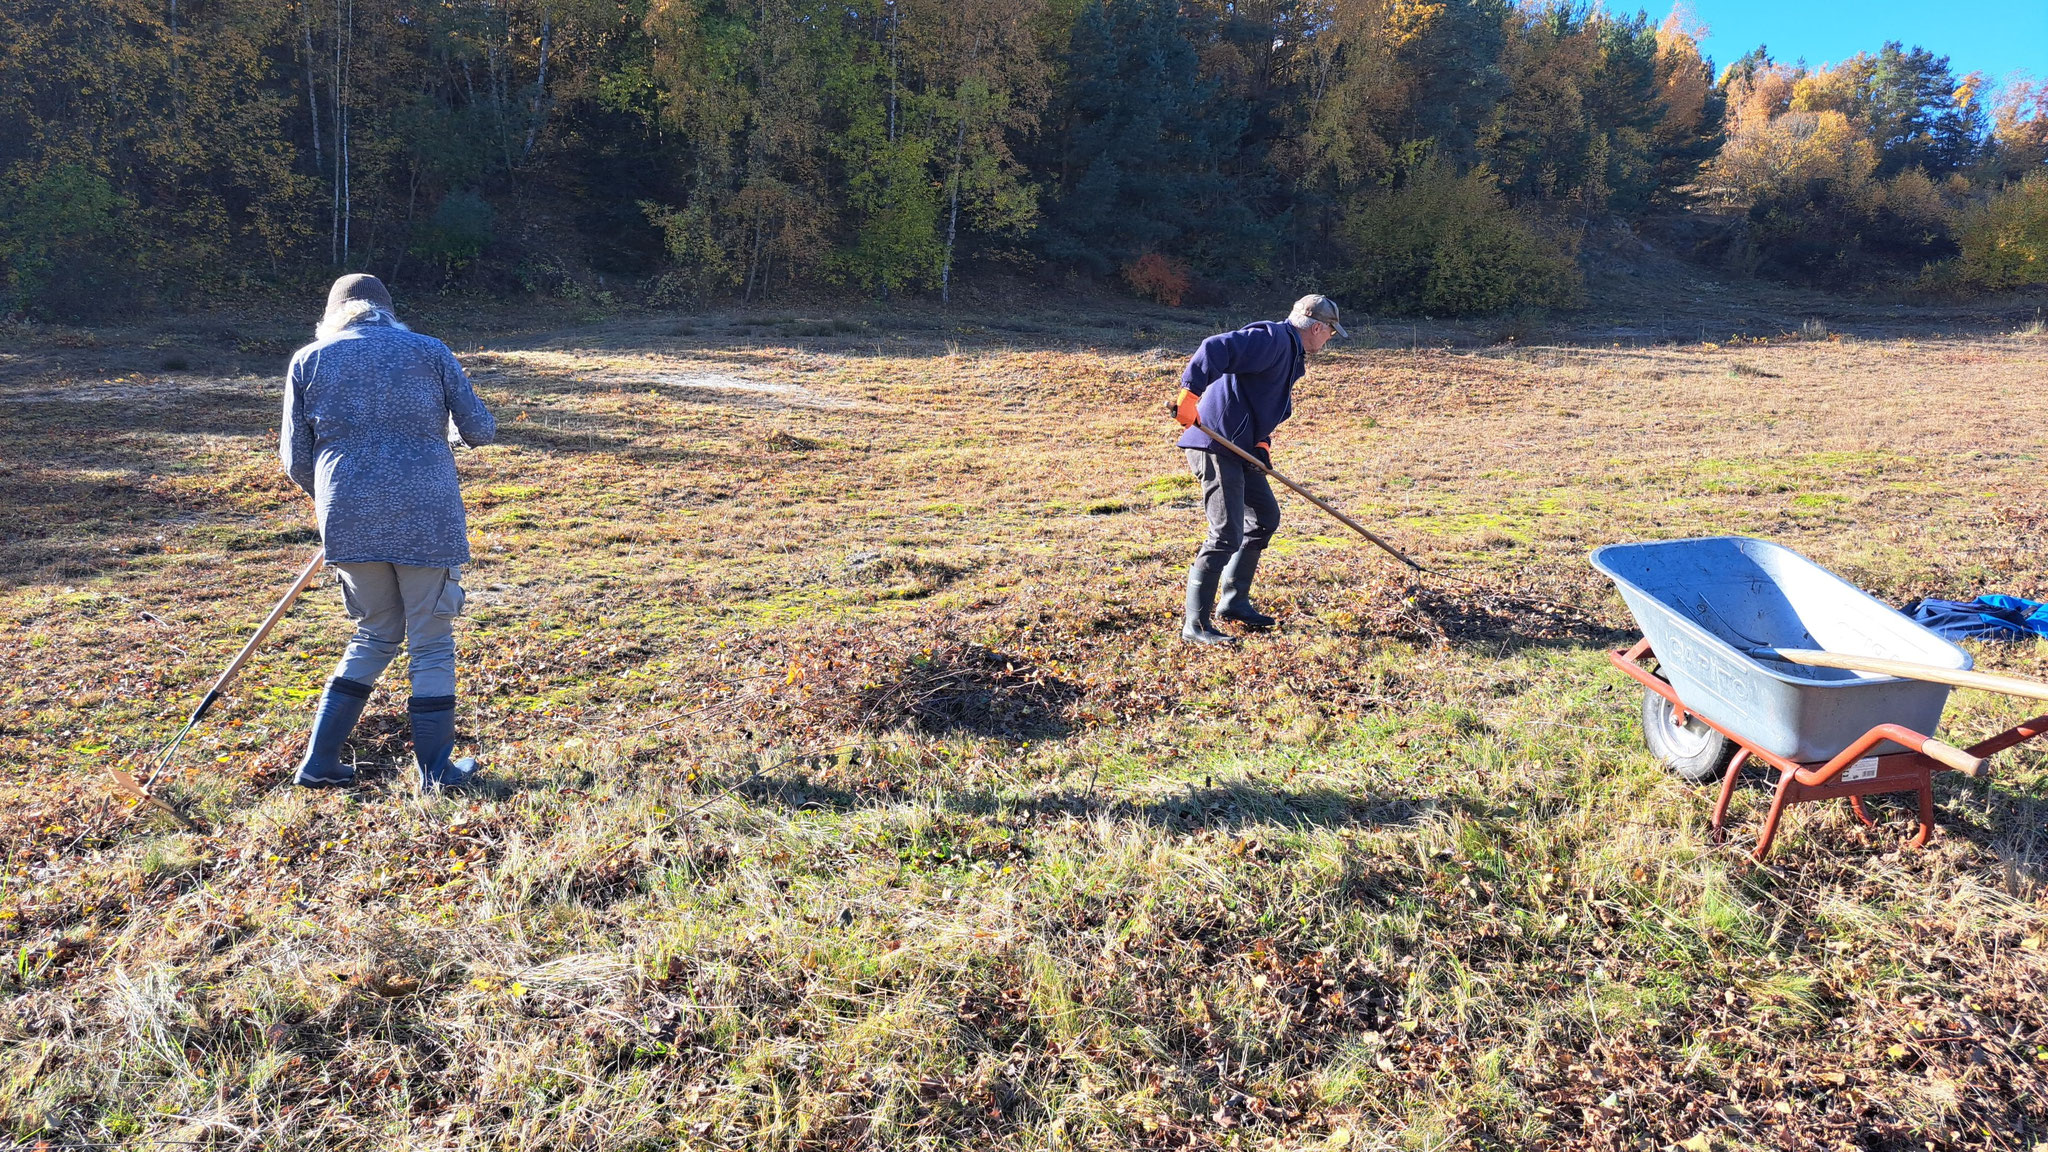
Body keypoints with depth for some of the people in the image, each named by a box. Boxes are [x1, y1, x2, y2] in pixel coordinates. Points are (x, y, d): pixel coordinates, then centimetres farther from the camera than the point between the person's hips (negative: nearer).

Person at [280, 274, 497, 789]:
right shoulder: (431, 351, 6)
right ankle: (435, 772, 15)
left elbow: (295, 459, 9)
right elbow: (480, 429, 5)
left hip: (348, 520, 3)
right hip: (426, 516, -3)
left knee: (375, 635, 21)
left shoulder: (308, 361, 10)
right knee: (432, 643, 8)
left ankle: (318, 761, 22)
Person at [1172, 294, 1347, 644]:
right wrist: (1191, 393, -34)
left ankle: (1233, 601, 29)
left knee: (1266, 517, 20)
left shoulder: (1290, 352, 21)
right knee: (1227, 534, -13)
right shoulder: (1272, 338, -13)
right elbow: (1216, 348, -26)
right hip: (1216, 446, -11)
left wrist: (1262, 440, 9)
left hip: (1239, 447, 11)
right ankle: (1195, 625, -8)